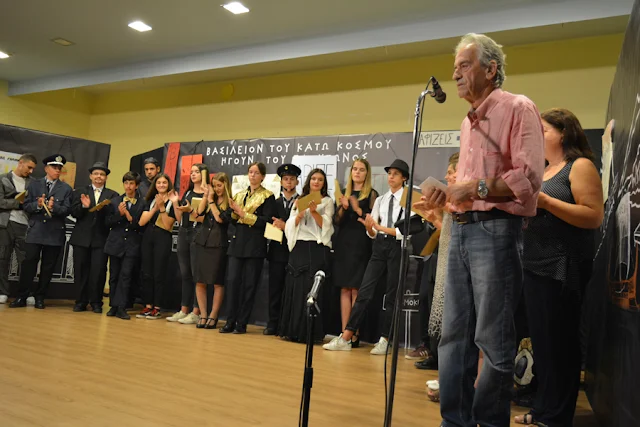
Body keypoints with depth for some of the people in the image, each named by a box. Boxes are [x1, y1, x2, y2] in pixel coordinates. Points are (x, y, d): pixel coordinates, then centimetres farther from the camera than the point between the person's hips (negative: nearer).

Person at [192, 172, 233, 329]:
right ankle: (203, 315, 12)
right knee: (200, 281, 4)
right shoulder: (210, 199, 13)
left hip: (218, 245, -5)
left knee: (217, 282, 1)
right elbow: (199, 212, -2)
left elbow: (220, 218, -13)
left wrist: (211, 201, -6)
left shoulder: (230, 203, 0)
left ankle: (213, 316, 10)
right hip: (201, 242, 5)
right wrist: (206, 195, -4)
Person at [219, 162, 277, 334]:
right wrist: (234, 211, -5)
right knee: (233, 281, 0)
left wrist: (244, 215, -12)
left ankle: (242, 323, 9)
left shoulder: (267, 196, 0)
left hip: (255, 244, -4)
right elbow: (234, 221, 15)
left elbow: (267, 221, -11)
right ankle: (231, 321, 9)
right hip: (237, 242, 4)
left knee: (249, 284, 0)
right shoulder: (240, 195, 15)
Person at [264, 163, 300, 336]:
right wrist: (278, 226, -10)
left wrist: (286, 227, -11)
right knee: (275, 289, 6)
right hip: (277, 251, 4)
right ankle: (273, 324, 13)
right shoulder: (275, 203, 14)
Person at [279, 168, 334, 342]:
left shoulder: (327, 201, 7)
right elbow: (291, 224, 8)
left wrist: (314, 211, -17)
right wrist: (300, 214, -9)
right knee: (293, 288, 2)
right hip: (299, 247, 4)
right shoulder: (299, 201, 17)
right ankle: (292, 330, 10)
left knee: (311, 290, -6)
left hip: (317, 248, -3)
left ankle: (307, 332, -1)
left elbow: (325, 225, -3)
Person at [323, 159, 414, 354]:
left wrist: (380, 227, -15)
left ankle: (384, 340, 13)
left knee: (391, 295, 3)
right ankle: (345, 337, -1)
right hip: (379, 246, 4)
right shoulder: (380, 200, 14)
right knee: (365, 290, -1)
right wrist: (369, 228, -12)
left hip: (397, 247, -4)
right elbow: (372, 233, 11)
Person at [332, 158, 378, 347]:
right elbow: (337, 221, 10)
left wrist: (358, 210, -16)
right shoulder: (344, 192, 15)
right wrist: (343, 208, -8)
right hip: (343, 243, 5)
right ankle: (344, 332, 8)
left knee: (356, 290, -6)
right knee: (344, 289, 4)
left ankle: (354, 335, -1)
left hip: (361, 245, -5)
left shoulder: (371, 194, 1)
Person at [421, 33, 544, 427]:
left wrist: (475, 188, -18)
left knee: (493, 339, -1)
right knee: (454, 336, 9)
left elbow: (529, 178, -14)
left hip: (496, 230, -8)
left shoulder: (518, 108, -3)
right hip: (462, 230, 8)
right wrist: (447, 195, 7)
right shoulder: (469, 121, 21)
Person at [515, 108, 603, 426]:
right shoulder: (542, 171, 18)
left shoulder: (580, 166, -6)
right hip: (535, 264, 8)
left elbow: (594, 217, -16)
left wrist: (544, 200, -21)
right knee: (540, 340, 12)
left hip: (564, 266, -8)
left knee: (559, 342, -2)